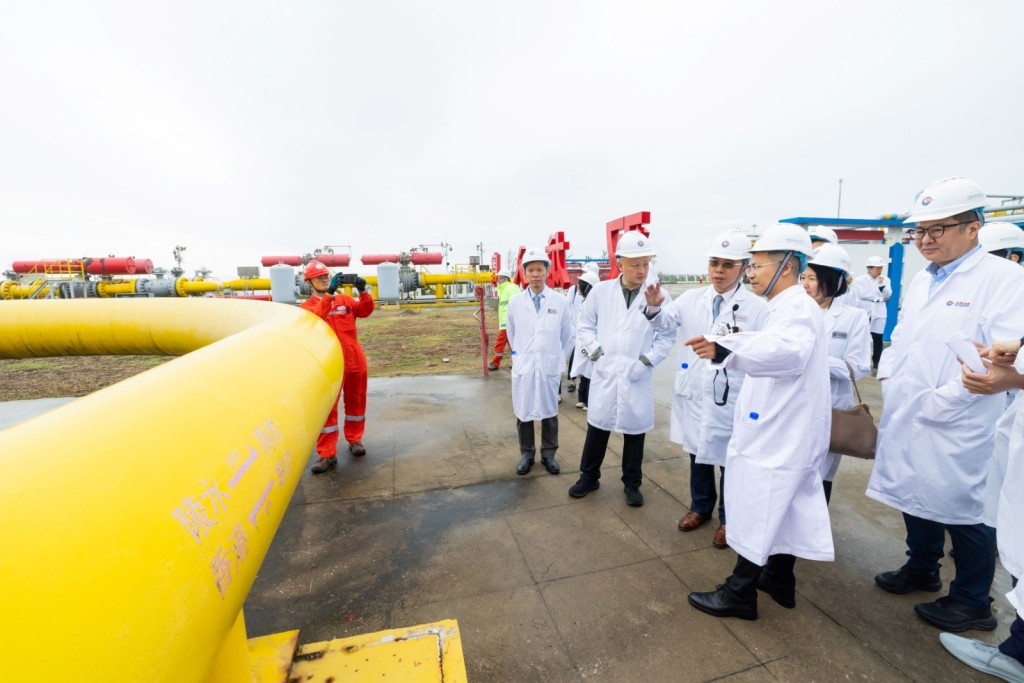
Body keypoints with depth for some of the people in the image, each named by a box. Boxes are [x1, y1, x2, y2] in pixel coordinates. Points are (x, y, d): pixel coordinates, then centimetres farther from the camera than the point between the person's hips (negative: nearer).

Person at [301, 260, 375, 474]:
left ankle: (355, 440, 30)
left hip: (355, 359, 3)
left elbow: (365, 311, -4)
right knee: (327, 407, 0)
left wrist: (363, 292, -21)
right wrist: (330, 293, -32)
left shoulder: (345, 299, 10)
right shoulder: (308, 305, 3)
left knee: (356, 402, 13)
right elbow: (316, 316, -20)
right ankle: (327, 454, 7)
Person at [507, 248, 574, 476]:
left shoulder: (560, 301, -5)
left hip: (550, 367, -1)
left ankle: (548, 454, 30)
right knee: (523, 412, 10)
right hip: (523, 366, 1)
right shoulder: (515, 302, -2)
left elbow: (567, 335, 6)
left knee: (549, 413, 12)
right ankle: (527, 454, 28)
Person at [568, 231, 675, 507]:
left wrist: (646, 361, -9)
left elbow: (667, 337, 1)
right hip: (604, 373, 1)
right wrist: (596, 353, -4)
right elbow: (585, 326, 7)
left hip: (638, 378, -1)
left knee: (634, 430, 12)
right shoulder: (600, 291, 0)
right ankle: (589, 476, 33)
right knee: (597, 427, 12)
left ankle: (632, 483, 33)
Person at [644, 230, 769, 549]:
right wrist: (654, 307, -30)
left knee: (729, 460, 13)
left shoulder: (757, 307, -7)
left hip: (731, 398, -3)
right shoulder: (691, 298, 3)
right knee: (698, 453, 20)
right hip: (694, 393, 3)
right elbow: (666, 322, -10)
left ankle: (728, 518, 36)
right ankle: (700, 506, 42)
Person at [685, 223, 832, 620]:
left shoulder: (798, 307, -20)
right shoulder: (788, 307, 13)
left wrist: (727, 350, -54)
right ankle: (780, 581, 36)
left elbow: (789, 351, -41)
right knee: (783, 509, 20)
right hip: (783, 430, 10)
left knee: (757, 515, 2)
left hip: (781, 432, -10)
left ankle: (739, 593, 16)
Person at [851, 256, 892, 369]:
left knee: (878, 339, 3)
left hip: (878, 313, 3)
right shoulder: (859, 280, -1)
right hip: (863, 313, -3)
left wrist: (882, 284, -16)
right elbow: (862, 294, -11)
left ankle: (876, 362, 14)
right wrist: (879, 298, -5)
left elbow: (888, 295, -1)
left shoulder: (886, 280, 9)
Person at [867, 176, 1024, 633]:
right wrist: (888, 376, 2)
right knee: (916, 497, 20)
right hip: (907, 422, 7)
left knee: (965, 513, 10)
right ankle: (921, 569, 40)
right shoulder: (921, 281, 10)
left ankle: (972, 603, 30)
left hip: (956, 430, -6)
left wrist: (938, 402, -20)